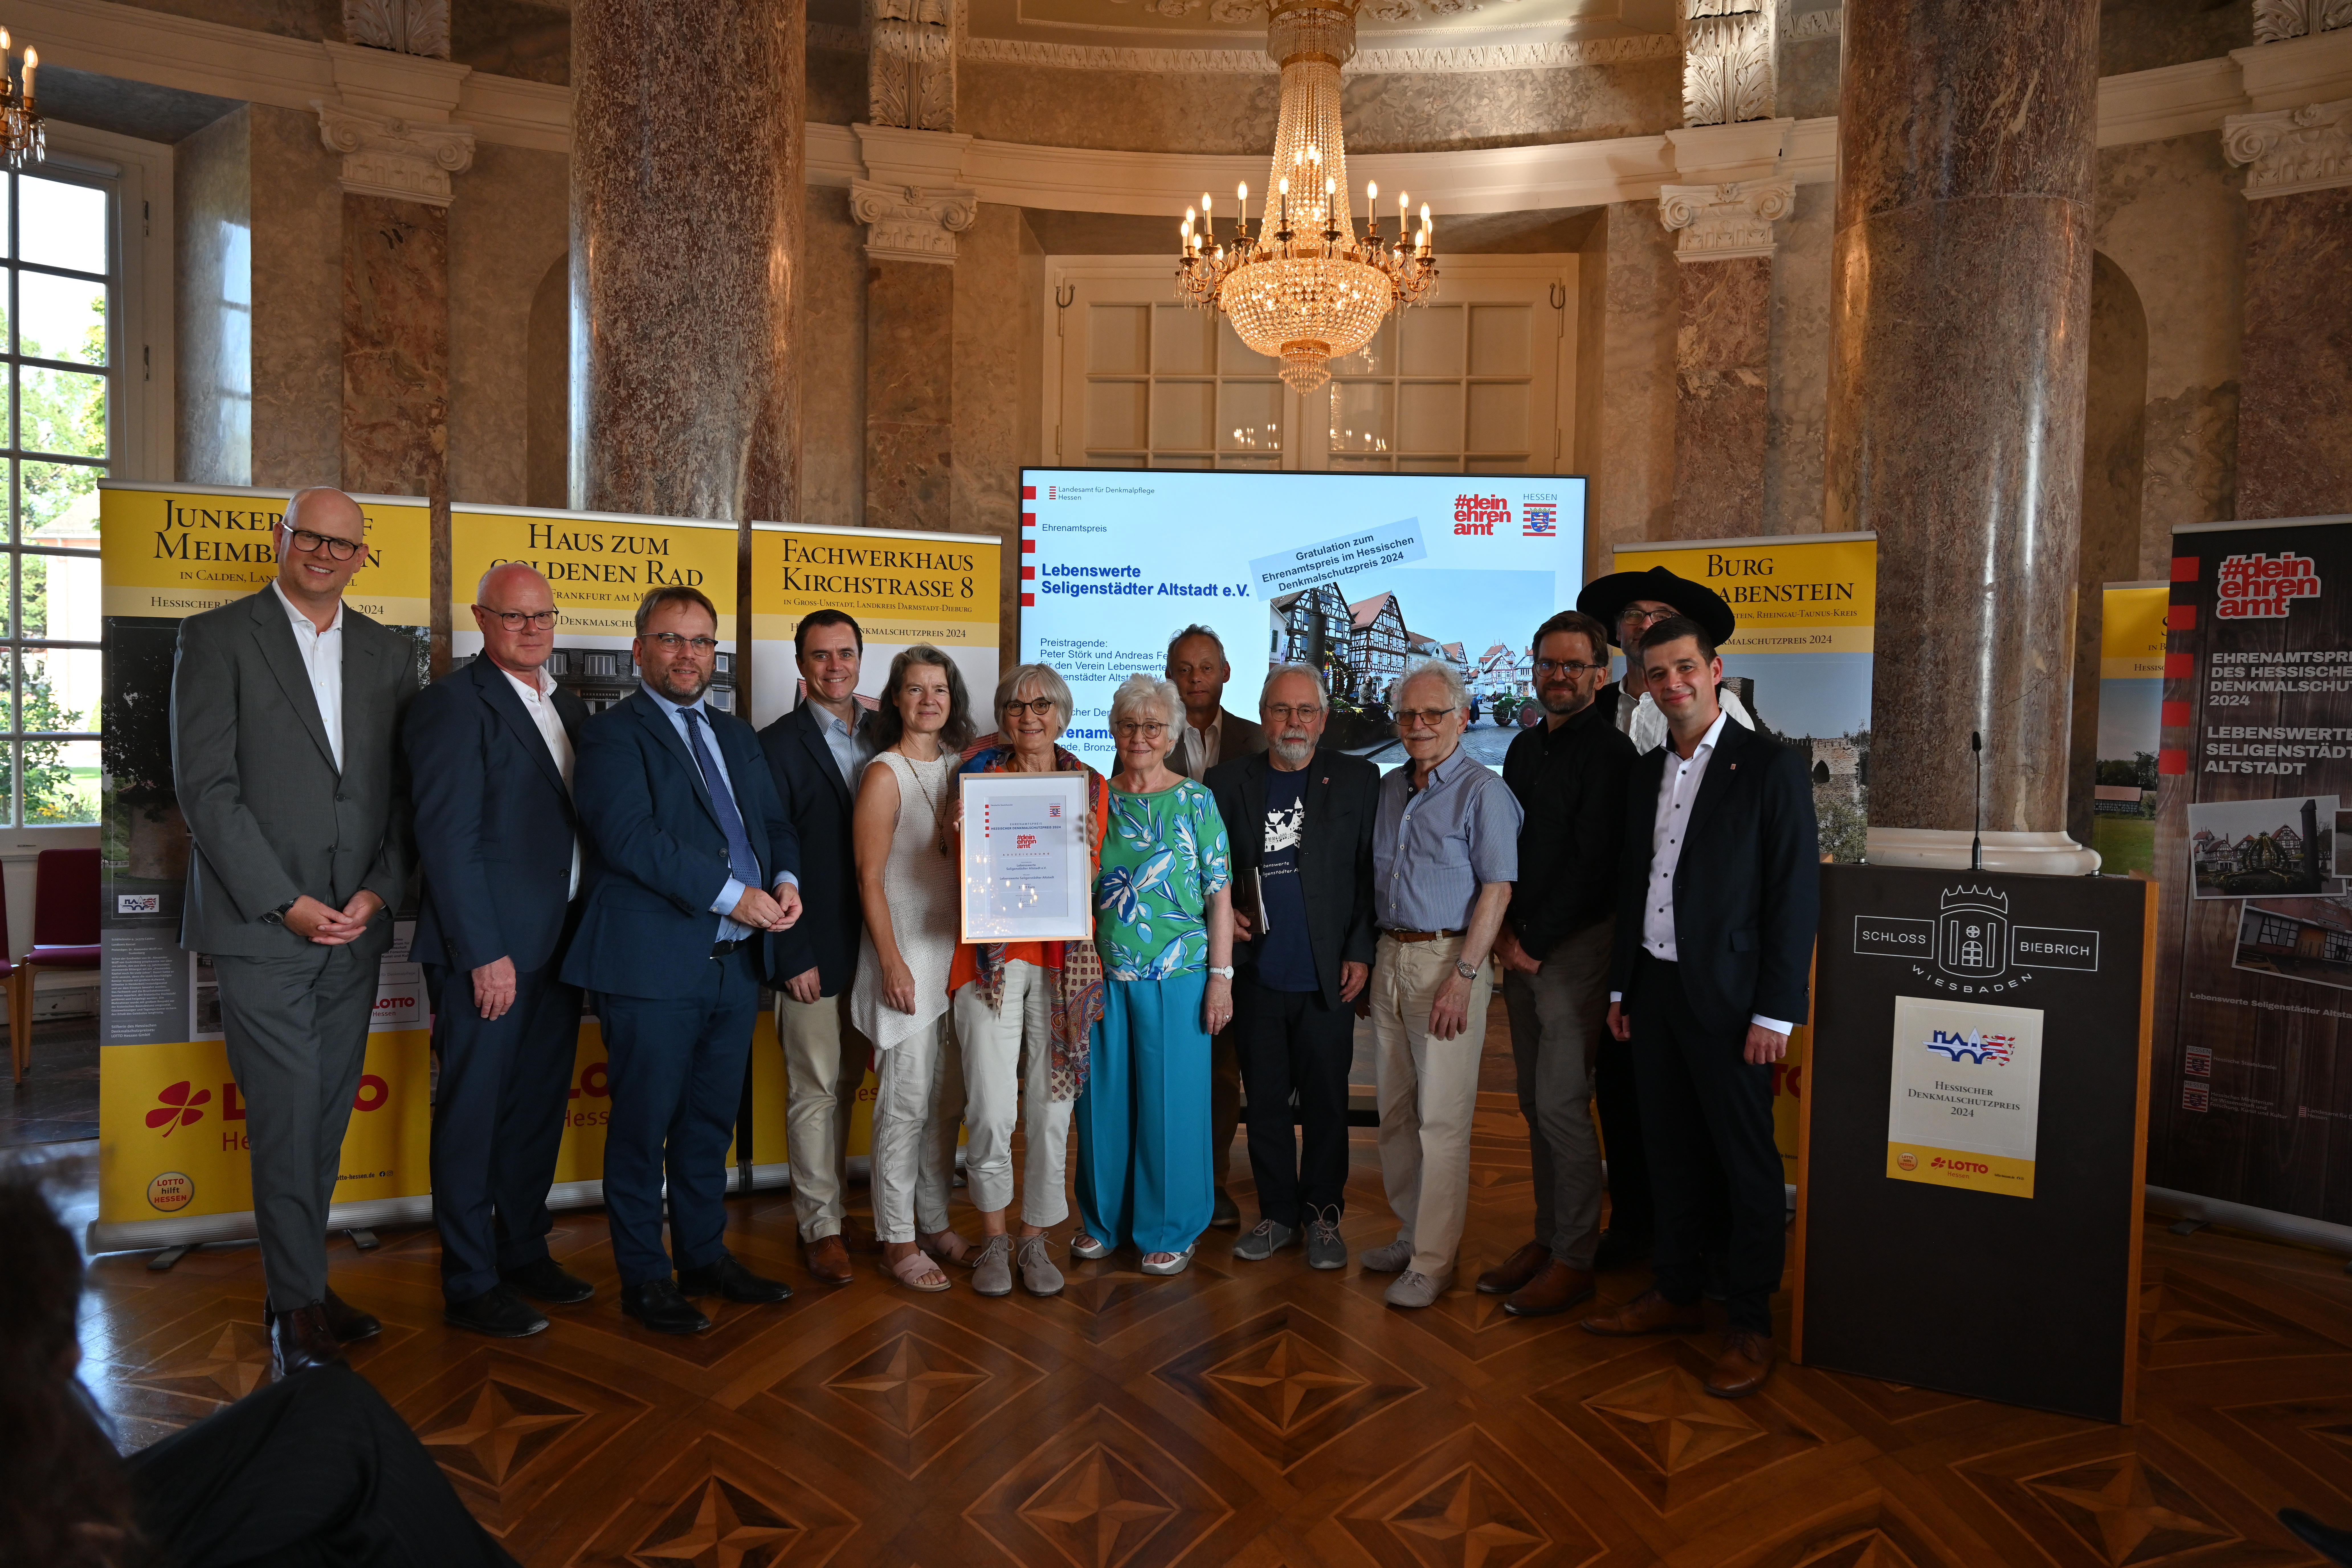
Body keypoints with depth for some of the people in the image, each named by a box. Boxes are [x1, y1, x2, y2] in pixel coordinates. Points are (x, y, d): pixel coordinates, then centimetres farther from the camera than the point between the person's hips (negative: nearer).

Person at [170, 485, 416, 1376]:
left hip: (355, 929, 4)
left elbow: (405, 794, 10)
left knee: (326, 1120, 10)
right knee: (287, 1120, -2)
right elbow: (206, 785, -8)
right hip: (263, 928, -4)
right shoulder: (218, 638, -1)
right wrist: (286, 902, -12)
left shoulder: (390, 656, 12)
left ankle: (298, 1287, 22)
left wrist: (380, 892, -3)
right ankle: (300, 1303, 10)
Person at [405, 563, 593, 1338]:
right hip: (487, 951, -7)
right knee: (473, 1114, 3)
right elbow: (447, 838, -14)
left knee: (539, 1106, 16)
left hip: (559, 946, 8)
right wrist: (485, 953, -17)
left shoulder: (569, 708, 15)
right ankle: (470, 1283, 15)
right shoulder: (453, 703, -8)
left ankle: (525, 1253, 30)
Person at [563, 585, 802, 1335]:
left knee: (711, 1121, 17)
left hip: (735, 962, 7)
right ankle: (645, 1278, 18)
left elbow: (775, 823, 18)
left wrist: (786, 882, -4)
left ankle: (705, 1257, 30)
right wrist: (733, 895, -19)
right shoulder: (612, 733, -5)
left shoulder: (738, 735, 18)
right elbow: (630, 837, -18)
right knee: (643, 1126, 4)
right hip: (655, 963, -6)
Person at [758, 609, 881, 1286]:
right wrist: (794, 956, -13)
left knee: (845, 1085, 15)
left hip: (869, 944, 5)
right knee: (815, 1090, 3)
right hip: (813, 950, -5)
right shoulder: (779, 744, -7)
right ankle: (820, 1228, 15)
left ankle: (837, 1209, 27)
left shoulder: (882, 736, 8)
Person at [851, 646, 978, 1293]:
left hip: (955, 950, 6)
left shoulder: (956, 767, 11)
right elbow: (870, 877, -11)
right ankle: (898, 1239, 11)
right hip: (905, 955, -6)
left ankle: (935, 1224, 24)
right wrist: (893, 964, -15)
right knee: (906, 1101, -1)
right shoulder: (884, 774, -8)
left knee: (946, 1099, 12)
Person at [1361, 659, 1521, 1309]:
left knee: (1442, 1119, -4)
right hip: (1390, 958, 7)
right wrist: (1365, 959, 11)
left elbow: (1497, 890, -13)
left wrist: (1462, 977, -18)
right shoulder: (1389, 789, 13)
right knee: (1394, 1113, 13)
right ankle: (1412, 1233, 26)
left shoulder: (1482, 791, -8)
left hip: (1449, 960, -7)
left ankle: (1433, 1262, 3)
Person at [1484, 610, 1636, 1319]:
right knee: (1536, 1103, 12)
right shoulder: (1524, 748, 15)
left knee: (1561, 1105, -6)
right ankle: (1546, 1239, 22)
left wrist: (1537, 942, -12)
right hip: (1522, 947, 7)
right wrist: (1505, 931, 4)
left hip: (1576, 947, -7)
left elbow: (1593, 864, -15)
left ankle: (1574, 1260, 5)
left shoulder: (1608, 751, -10)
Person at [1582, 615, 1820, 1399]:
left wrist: (1775, 1012, -14)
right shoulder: (1646, 773, 11)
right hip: (1653, 989, 6)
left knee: (1747, 1163, 4)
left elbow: (1796, 895, -11)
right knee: (1672, 1150, 15)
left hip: (1726, 997, -6)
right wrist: (1621, 988, 14)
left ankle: (1750, 1326, 15)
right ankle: (1677, 1292, 30)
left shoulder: (1771, 768, -8)